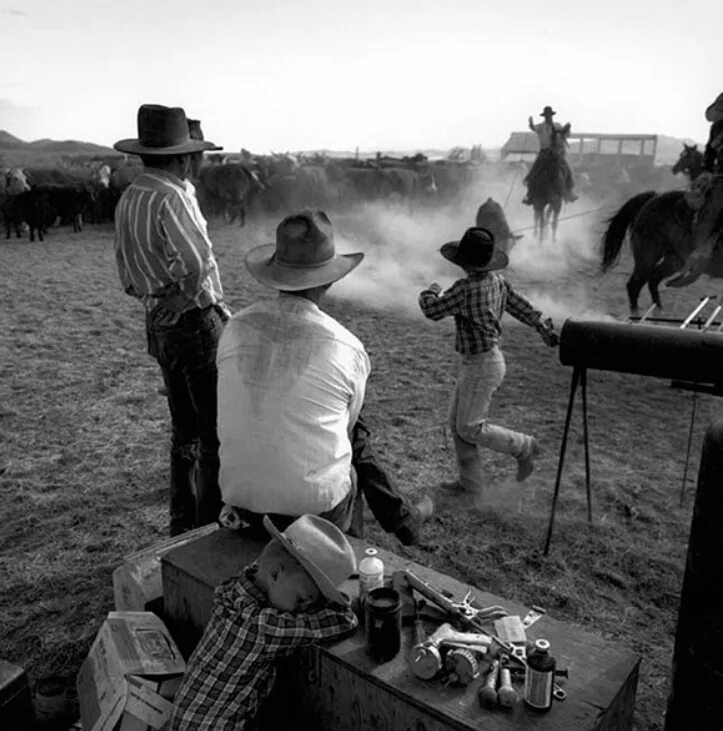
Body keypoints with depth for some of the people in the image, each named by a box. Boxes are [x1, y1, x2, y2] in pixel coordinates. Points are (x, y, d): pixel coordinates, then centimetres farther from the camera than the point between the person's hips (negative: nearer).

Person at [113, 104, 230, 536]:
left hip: (160, 325, 9)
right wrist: (214, 305, -13)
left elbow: (128, 277, 15)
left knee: (185, 428, 20)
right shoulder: (172, 199, -18)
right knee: (218, 430, 2)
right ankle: (211, 527, 9)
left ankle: (184, 522, 33)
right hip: (197, 323, -9)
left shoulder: (128, 200, 9)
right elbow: (198, 263, -32)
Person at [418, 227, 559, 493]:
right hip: (475, 363, 9)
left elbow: (433, 310, -16)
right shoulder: (496, 280, 1)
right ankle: (470, 482, 24)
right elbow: (521, 306, 11)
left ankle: (524, 448, 17)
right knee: (457, 424, 15)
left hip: (481, 366, -9)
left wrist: (431, 291, 5)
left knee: (470, 429, 2)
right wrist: (545, 329, 23)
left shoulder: (466, 289, -25)